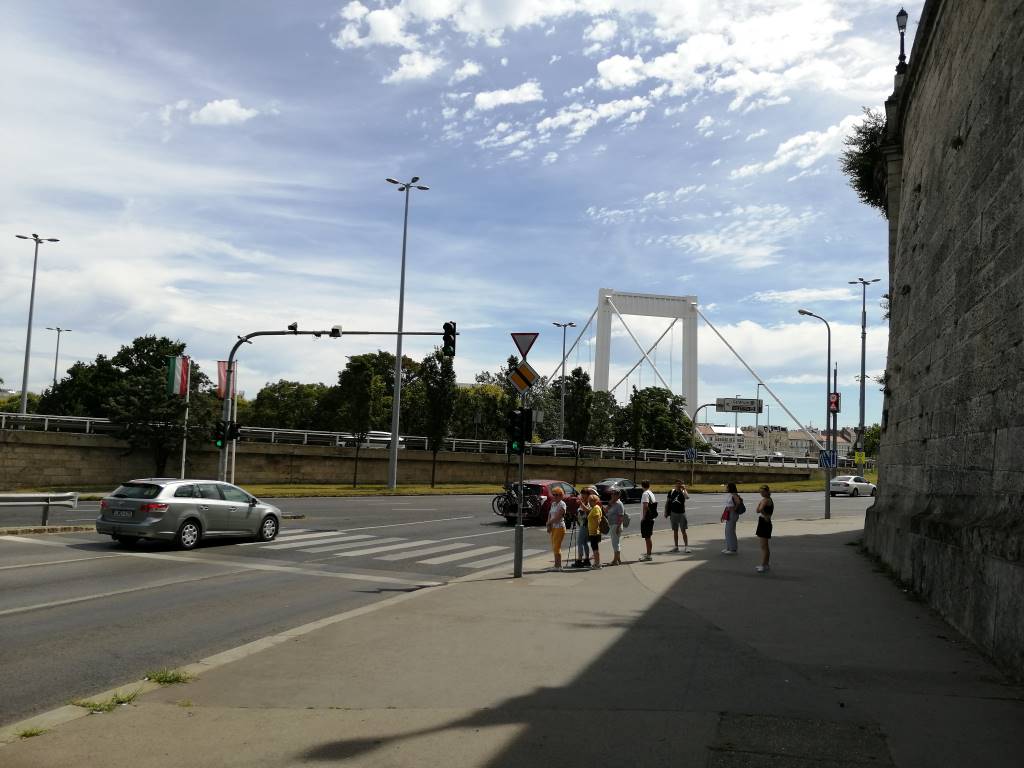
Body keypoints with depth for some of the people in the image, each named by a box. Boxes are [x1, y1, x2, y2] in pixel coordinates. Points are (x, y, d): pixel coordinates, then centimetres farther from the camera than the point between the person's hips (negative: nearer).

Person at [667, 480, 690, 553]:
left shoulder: (683, 492, -4)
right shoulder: (671, 492, 3)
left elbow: (687, 497, -29)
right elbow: (667, 502, 10)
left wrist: (684, 489, -20)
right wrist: (666, 512, 6)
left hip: (681, 513, -3)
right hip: (673, 513, 3)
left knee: (683, 531, -3)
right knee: (675, 531, 9)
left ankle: (686, 547, -1)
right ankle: (676, 547, 16)